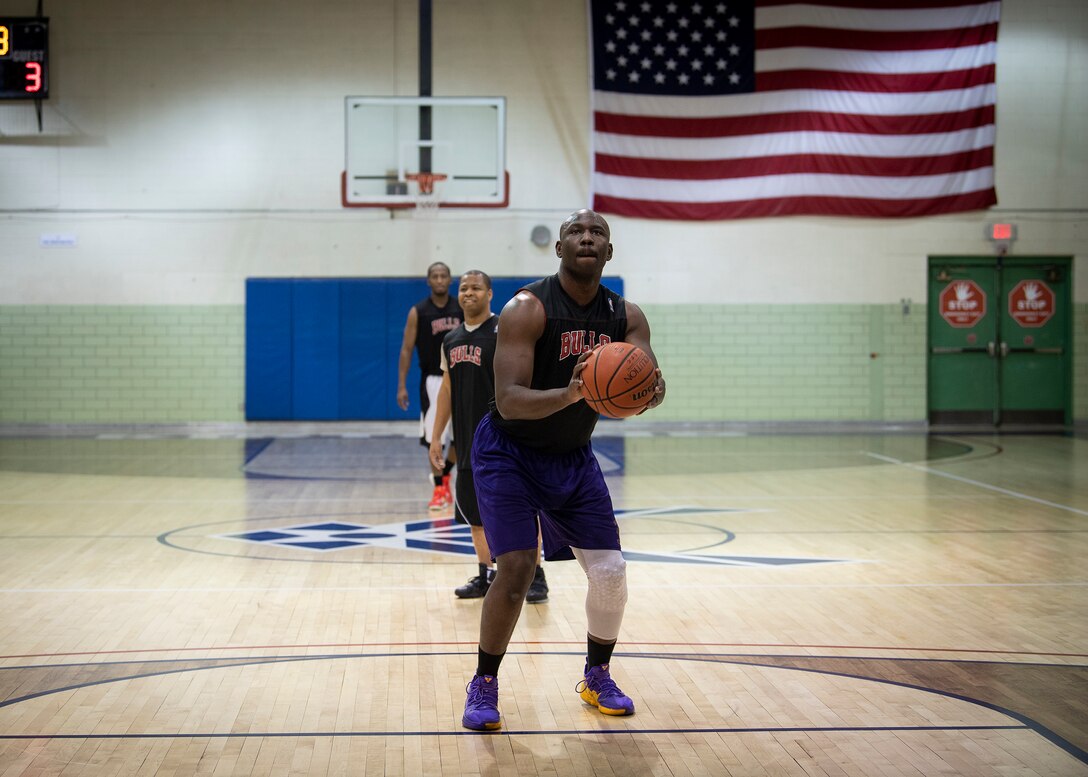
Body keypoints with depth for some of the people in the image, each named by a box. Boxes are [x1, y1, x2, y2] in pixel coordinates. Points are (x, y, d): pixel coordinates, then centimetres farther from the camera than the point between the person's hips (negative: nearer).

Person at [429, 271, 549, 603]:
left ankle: (536, 577, 2)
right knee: (475, 512, 11)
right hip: (469, 439, 7)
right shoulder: (451, 341, 12)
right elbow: (447, 390, 18)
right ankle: (485, 576, 22)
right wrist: (436, 436, 16)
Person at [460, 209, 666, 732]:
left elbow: (649, 384, -18)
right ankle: (484, 686, 3)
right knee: (516, 570, -17)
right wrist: (569, 394, -49)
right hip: (509, 453, -5)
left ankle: (597, 678, 25)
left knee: (610, 572, 1)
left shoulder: (626, 317, -6)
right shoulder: (527, 309, -23)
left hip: (574, 456, 5)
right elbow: (508, 400, -31)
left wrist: (651, 391, -43)